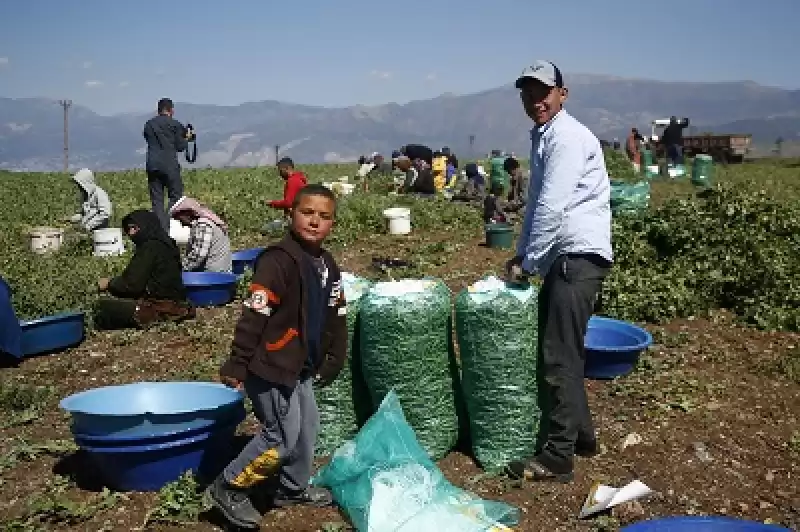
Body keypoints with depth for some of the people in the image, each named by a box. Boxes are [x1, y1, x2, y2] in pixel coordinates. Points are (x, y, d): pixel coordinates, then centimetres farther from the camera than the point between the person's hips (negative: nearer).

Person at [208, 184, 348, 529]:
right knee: (282, 435, -5)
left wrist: (333, 360, 15)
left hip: (300, 367, 9)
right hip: (269, 366, -9)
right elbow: (253, 316, -23)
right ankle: (227, 489, 11)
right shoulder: (277, 260, -21)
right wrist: (237, 364, -23)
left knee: (307, 427, 18)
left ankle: (293, 489, 37)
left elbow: (335, 319, 16)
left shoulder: (328, 266, 7)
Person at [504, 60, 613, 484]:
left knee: (560, 356, -7)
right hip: (564, 255, 10)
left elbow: (552, 207, -19)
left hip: (580, 254, -10)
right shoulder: (542, 135, 17)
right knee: (558, 348, 15)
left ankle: (558, 456, 1)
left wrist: (527, 264, -13)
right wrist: (521, 254, 17)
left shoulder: (567, 136, -13)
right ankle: (580, 433, 28)